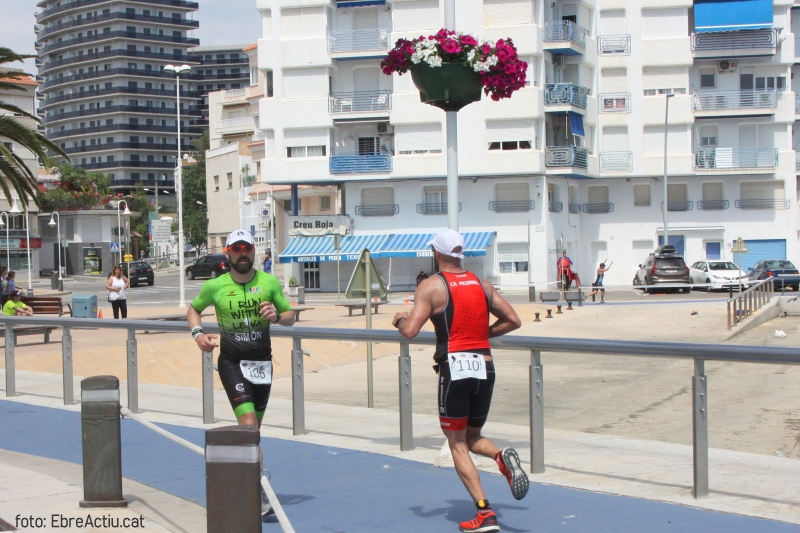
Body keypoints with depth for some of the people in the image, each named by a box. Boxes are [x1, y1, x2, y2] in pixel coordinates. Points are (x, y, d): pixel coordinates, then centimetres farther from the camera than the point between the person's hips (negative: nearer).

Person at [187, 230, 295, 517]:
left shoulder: (269, 282, 0)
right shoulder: (215, 286, -3)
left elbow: (291, 316, 8)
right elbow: (193, 309, 13)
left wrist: (277, 316, -15)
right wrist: (198, 333, -6)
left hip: (262, 362, 3)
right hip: (231, 362, -3)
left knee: (253, 427, 10)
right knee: (248, 424, -18)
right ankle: (259, 492, -19)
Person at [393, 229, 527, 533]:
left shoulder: (431, 286, -4)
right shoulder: (482, 284, 11)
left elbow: (410, 331, -12)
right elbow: (513, 320, 11)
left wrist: (399, 320, 10)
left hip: (455, 367, -5)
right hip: (485, 367, 5)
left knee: (458, 444, 6)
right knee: (472, 437, 21)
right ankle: (503, 457, -12)